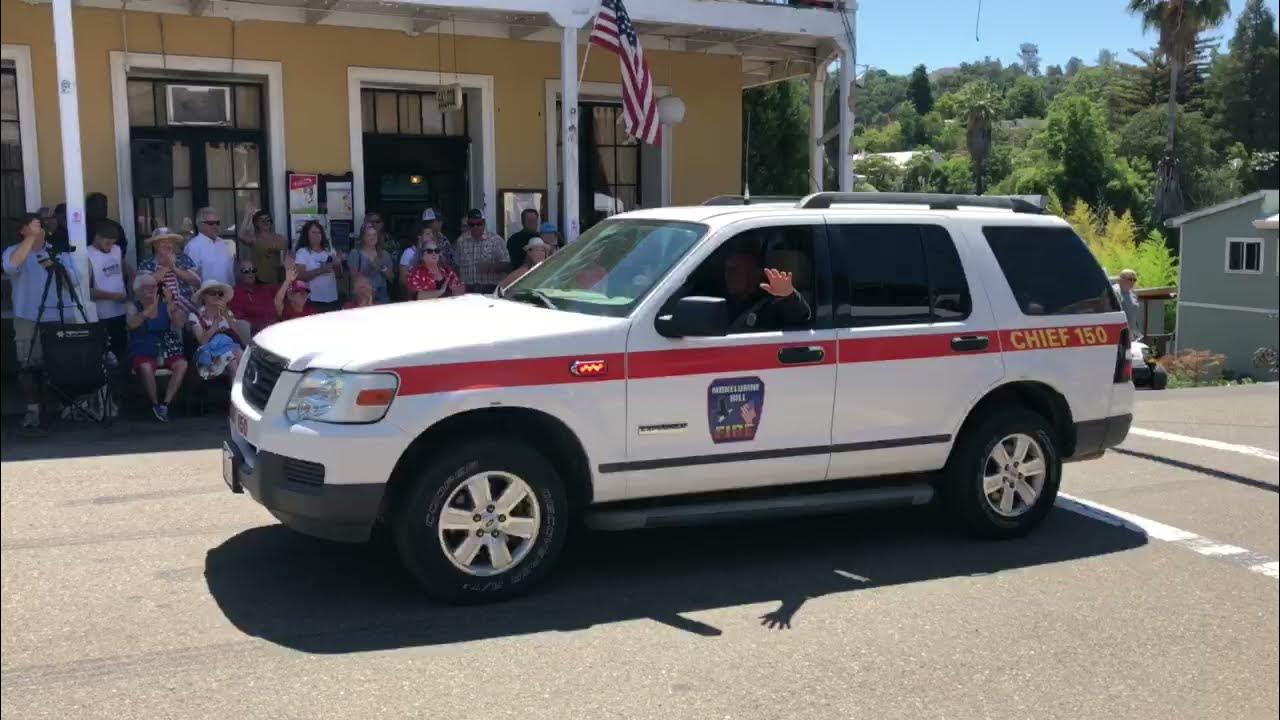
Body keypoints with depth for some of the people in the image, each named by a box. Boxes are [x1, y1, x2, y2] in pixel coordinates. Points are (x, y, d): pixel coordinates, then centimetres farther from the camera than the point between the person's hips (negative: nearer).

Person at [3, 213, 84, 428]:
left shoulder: (59, 251, 10)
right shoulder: (13, 251, 3)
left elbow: (74, 283, 1)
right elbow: (11, 266, -23)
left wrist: (57, 268, -17)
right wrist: (30, 237, -21)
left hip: (62, 318, 2)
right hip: (29, 320, -2)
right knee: (29, 366, -4)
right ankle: (33, 408, 4)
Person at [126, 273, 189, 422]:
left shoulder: (164, 305, 8)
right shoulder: (133, 306, 3)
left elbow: (177, 325, -7)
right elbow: (132, 324, -19)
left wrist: (171, 305, -22)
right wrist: (151, 307, -29)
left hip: (165, 352, 3)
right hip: (142, 353, -3)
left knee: (182, 364, -27)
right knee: (146, 367, -35)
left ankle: (166, 404, -22)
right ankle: (155, 404, -15)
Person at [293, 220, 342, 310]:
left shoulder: (329, 250, 11)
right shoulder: (302, 252, -3)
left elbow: (339, 274, 15)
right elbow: (300, 276, -14)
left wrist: (338, 264, -6)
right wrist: (320, 270, -23)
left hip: (332, 298, 5)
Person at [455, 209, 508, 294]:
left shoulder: (496, 240, 0)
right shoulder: (460, 241, 9)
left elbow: (506, 265, -1)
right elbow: (455, 265, 15)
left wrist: (490, 267, -18)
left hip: (491, 290, -2)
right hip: (467, 290, 2)